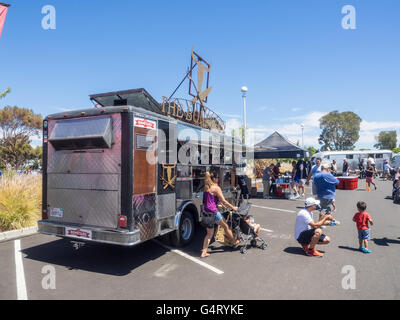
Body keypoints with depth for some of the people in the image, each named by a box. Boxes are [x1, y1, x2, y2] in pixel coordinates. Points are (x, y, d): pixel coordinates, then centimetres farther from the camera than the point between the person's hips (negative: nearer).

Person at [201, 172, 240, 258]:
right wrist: (233, 207, 5)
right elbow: (224, 201, -8)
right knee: (226, 226, 14)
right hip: (213, 213, -8)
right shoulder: (216, 188, -11)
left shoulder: (207, 187, 13)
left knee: (209, 233, 16)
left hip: (206, 213, 8)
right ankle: (234, 242, 33)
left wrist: (222, 204, 34)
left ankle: (203, 253, 14)